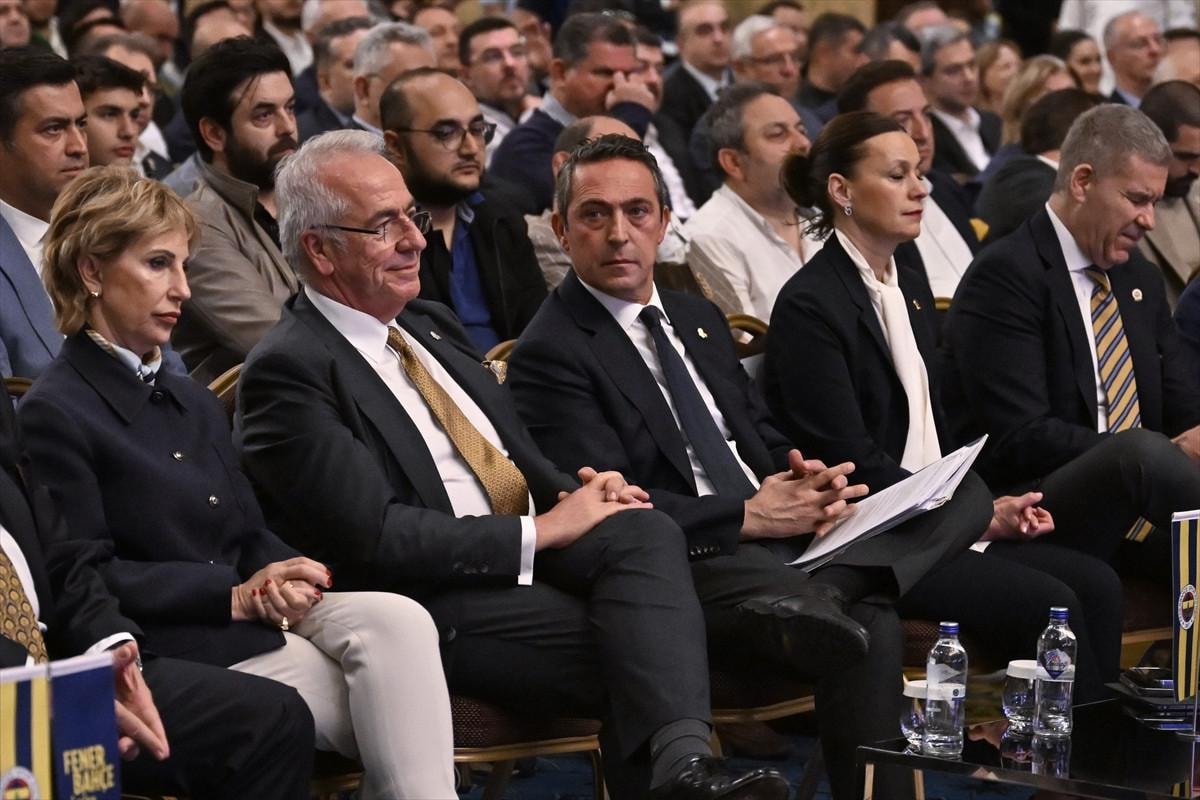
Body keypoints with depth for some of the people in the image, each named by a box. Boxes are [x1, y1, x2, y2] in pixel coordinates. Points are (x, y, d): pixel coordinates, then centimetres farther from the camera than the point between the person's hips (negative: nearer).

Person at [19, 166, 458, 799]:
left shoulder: (195, 404, 24)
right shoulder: (52, 414, -3)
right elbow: (83, 577, -10)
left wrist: (287, 578, -5)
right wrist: (238, 595, -14)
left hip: (258, 623, 7)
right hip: (179, 656, -7)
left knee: (396, 618, -24)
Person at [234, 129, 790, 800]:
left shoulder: (430, 324, 20)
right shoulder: (287, 371, -7)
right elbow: (375, 539, -16)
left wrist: (580, 495, 1)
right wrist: (543, 529, -13)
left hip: (535, 546, 7)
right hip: (437, 603, -7)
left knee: (647, 533, -27)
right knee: (636, 644, -29)